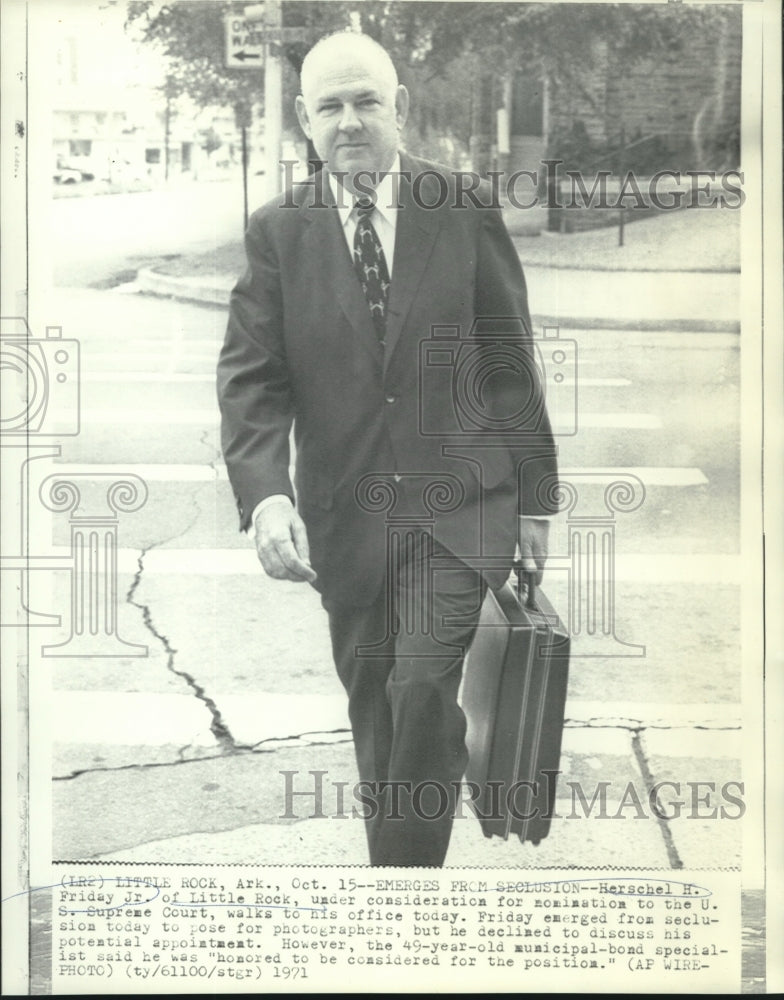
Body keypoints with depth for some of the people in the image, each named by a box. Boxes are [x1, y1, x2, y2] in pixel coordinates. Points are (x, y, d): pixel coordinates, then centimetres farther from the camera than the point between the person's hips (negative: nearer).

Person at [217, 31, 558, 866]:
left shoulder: (467, 211, -1)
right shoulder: (277, 231, 0)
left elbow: (511, 363, 3)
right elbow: (250, 375, -4)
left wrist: (534, 498, 3)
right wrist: (264, 493, -20)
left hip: (457, 505, -2)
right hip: (345, 514, 2)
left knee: (424, 686, -16)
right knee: (374, 708, 14)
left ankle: (407, 869, 3)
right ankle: (391, 848, 35)